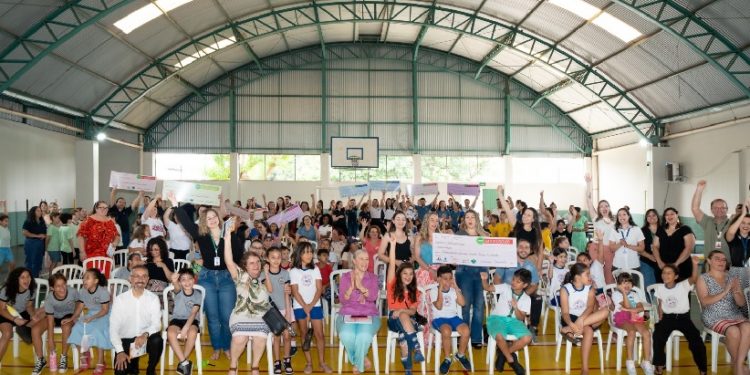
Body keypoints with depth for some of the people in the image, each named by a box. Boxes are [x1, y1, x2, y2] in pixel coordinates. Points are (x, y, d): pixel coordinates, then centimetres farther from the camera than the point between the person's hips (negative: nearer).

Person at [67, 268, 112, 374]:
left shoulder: (103, 292, -21)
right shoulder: (83, 291, -3)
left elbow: (105, 310, -19)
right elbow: (80, 307, 3)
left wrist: (93, 318, -30)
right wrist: (73, 317, -14)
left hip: (103, 315, -6)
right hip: (90, 314, 6)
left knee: (97, 331, -30)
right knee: (77, 329, -15)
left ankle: (100, 363, -17)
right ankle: (84, 354, 10)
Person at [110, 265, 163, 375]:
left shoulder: (153, 298, -4)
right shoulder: (120, 299, -7)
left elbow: (157, 324, -10)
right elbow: (113, 327, -10)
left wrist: (145, 334, -33)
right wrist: (120, 351, -22)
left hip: (145, 338, 0)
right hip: (126, 340, 0)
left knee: (157, 340, -32)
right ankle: (132, 364, 20)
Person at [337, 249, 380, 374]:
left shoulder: (373, 277, 12)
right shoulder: (345, 277, 11)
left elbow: (373, 297, -5)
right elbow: (342, 299, 1)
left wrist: (361, 287, -22)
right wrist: (351, 287, -17)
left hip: (369, 315, 0)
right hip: (348, 314, 0)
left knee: (364, 336, -34)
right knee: (346, 335, -34)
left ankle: (357, 363, -4)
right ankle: (363, 359, -4)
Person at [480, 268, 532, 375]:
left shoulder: (526, 299, 6)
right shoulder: (505, 287, 3)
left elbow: (521, 318, -1)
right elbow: (488, 288, -5)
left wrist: (516, 307, -19)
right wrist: (484, 280, -26)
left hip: (513, 320, 3)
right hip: (497, 318, -3)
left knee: (527, 338, -26)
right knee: (500, 336, -37)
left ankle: (503, 354, -2)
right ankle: (511, 360, -8)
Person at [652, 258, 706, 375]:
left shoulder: (683, 286, -9)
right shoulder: (660, 288, 2)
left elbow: (694, 278, -29)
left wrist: (695, 264, -45)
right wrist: (660, 318, 2)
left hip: (683, 317, -2)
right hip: (668, 318, 2)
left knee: (696, 340, -18)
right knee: (658, 336, -23)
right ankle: (659, 365, -7)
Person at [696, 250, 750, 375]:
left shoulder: (732, 278, 13)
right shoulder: (703, 279, 1)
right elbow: (705, 302, -12)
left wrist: (735, 291, -12)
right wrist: (724, 292, -20)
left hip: (735, 315, 4)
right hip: (714, 317, -4)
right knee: (734, 331, -32)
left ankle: (739, 364, -22)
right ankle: (736, 362, -6)